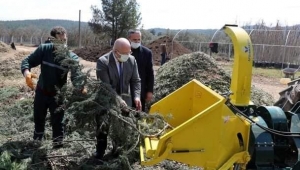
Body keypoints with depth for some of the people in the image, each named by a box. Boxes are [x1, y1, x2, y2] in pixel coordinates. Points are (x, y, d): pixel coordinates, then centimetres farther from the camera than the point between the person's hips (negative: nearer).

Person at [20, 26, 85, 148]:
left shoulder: (72, 58, -18)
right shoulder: (44, 49, -15)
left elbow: (75, 76, -28)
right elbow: (27, 60, -13)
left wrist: (81, 88, -50)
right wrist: (26, 72, -36)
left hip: (58, 95, -2)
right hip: (41, 92, 3)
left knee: (57, 122, 4)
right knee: (38, 119, 21)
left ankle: (58, 145, 22)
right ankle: (37, 142, 47)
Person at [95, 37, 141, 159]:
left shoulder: (132, 60, -5)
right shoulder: (103, 61, -20)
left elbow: (136, 80, 1)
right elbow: (105, 86, -23)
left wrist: (136, 96, -15)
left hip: (125, 100, 4)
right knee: (103, 129, 8)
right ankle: (99, 154, 24)